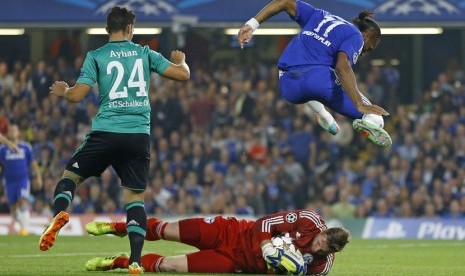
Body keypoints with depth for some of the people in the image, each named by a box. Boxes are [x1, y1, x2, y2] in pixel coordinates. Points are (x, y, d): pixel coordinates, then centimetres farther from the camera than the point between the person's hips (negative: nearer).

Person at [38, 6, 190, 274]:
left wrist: (63, 91, 20)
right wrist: (181, 60, 32)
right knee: (136, 196, 6)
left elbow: (77, 94, -3)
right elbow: (183, 74, 9)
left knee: (71, 174, 15)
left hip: (106, 132, -1)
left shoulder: (96, 56, 3)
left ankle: (60, 212, -17)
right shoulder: (145, 53, 8)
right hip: (139, 135, 1)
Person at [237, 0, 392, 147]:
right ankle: (372, 121, -35)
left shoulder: (320, 16, 26)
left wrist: (251, 25, 17)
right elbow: (342, 65, -13)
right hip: (319, 79, -6)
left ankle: (319, 113, 18)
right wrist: (360, 105, -20)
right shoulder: (356, 36, 7)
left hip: (287, 88, 6)